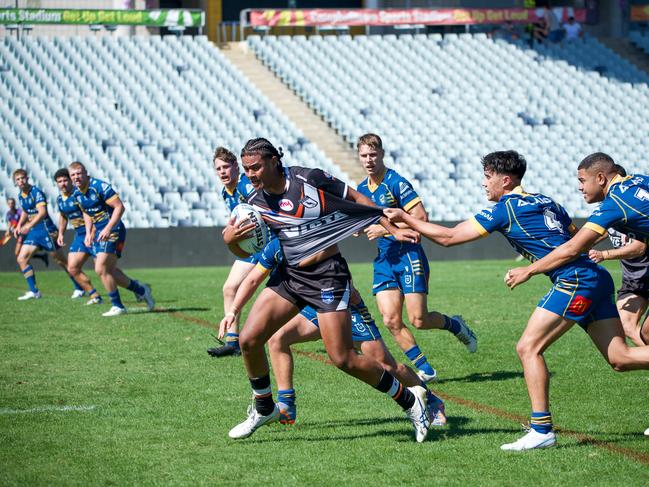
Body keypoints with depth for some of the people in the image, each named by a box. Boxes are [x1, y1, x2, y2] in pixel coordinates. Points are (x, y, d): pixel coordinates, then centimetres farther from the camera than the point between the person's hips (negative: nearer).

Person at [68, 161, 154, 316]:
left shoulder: (100, 187, -19)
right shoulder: (76, 194, 6)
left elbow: (119, 207, -21)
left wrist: (108, 229, -27)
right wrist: (88, 233, 9)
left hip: (112, 231, -9)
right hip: (98, 232, 9)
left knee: (101, 269, -13)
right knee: (108, 270, 10)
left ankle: (117, 306, 0)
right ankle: (140, 289, 27)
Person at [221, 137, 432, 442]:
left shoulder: (310, 179, -13)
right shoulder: (255, 203, 0)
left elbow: (357, 199, 0)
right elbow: (247, 251, 10)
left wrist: (393, 229, -1)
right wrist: (230, 239, -13)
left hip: (327, 277, -5)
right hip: (289, 276, 5)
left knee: (343, 359, -9)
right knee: (248, 340, -8)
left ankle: (409, 399, 10)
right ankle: (264, 409, 15)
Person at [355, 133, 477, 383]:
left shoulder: (396, 182, -12)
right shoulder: (361, 189, 11)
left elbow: (420, 217, -19)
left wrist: (385, 228, -20)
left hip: (408, 254, -6)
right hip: (384, 259, 6)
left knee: (418, 320, -9)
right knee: (391, 320, -7)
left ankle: (454, 324, 23)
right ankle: (424, 369, 5)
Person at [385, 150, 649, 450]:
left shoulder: (504, 209, -2)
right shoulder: (545, 201, 21)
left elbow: (448, 237, 1)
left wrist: (405, 219, 10)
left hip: (575, 280, -9)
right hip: (597, 279, 9)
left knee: (528, 347, -7)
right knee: (619, 358, 6)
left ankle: (541, 429, -11)